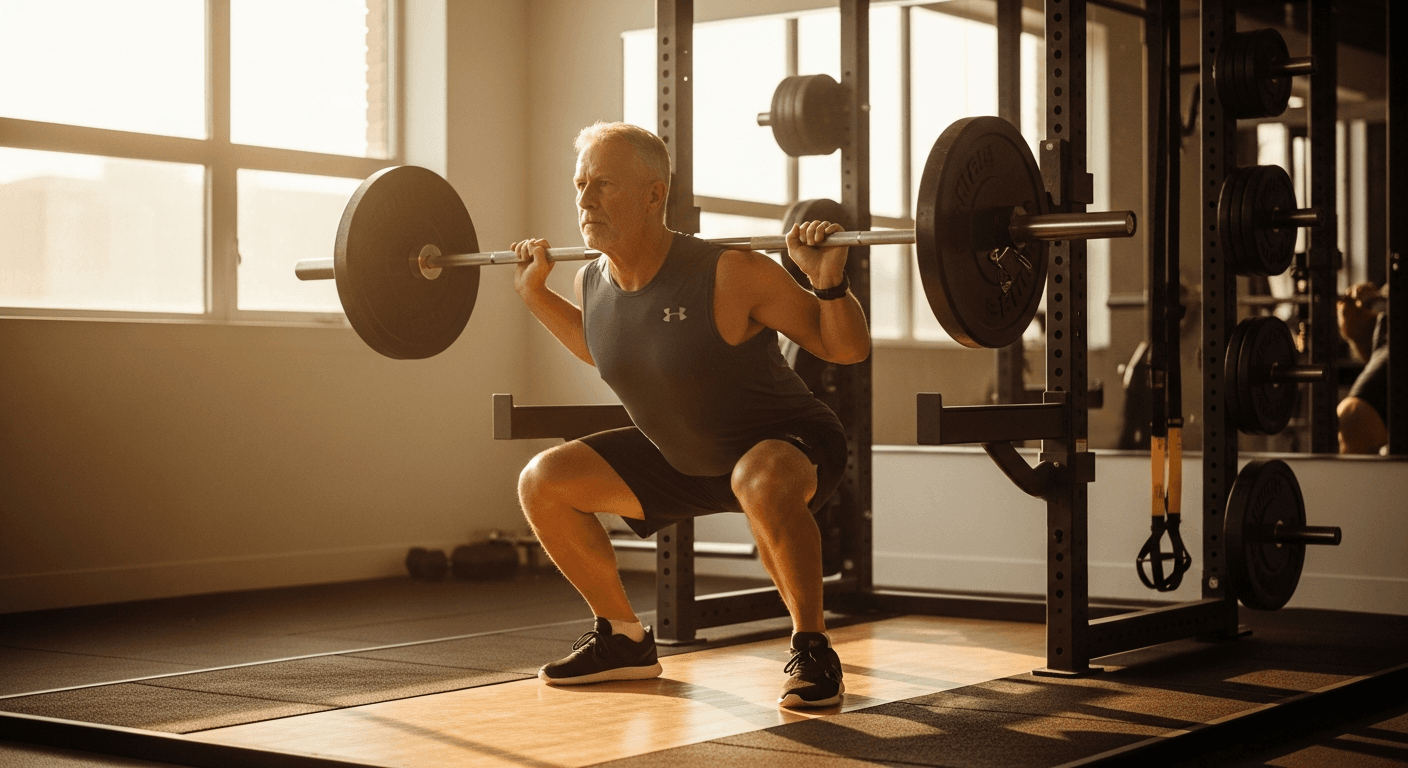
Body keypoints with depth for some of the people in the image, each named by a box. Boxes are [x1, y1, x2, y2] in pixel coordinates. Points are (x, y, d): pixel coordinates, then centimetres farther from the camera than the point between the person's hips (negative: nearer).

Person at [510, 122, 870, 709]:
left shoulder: (730, 276, -28)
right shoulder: (592, 284, -9)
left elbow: (848, 349, -20)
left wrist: (828, 278, -37)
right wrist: (535, 291, 9)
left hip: (788, 444, -7)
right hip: (680, 460, 7)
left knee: (763, 483, -42)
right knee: (542, 482, -1)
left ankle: (811, 650, -19)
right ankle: (624, 639, 14)